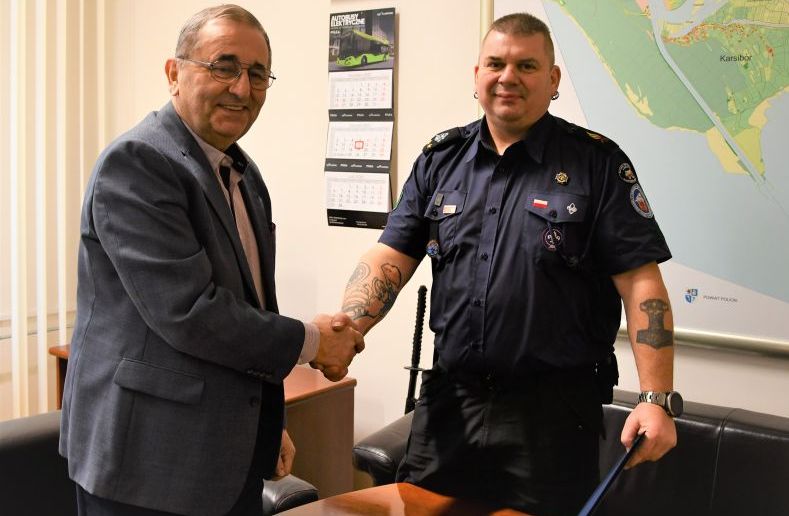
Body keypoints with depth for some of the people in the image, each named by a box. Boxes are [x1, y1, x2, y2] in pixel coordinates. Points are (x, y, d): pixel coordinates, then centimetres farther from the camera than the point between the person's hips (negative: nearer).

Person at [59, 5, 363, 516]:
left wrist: (271, 424, 19)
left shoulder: (244, 173, 10)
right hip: (150, 460, -7)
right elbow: (186, 309, -25)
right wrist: (309, 341, -13)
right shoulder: (136, 163, -17)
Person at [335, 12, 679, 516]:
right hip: (449, 398, 4)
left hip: (555, 405, -3)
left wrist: (658, 399, -15)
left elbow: (640, 281, -7)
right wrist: (345, 327, -16)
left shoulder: (596, 162, -4)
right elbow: (391, 257, 2)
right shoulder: (440, 159, 6)